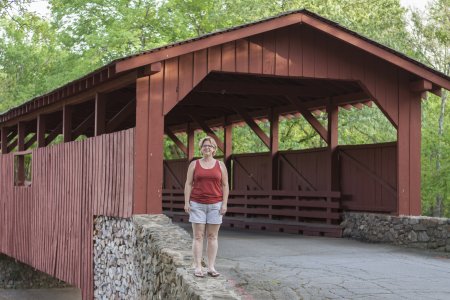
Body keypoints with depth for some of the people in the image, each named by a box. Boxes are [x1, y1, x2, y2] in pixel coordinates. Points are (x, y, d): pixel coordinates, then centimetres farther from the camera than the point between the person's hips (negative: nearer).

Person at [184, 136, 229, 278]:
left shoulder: (220, 165, 4)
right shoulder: (194, 164, 3)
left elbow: (225, 186, 3)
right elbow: (188, 184, 1)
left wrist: (224, 204, -6)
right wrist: (186, 202, -7)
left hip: (215, 205, 1)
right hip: (197, 204, 0)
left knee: (212, 236, 2)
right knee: (198, 236, -3)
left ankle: (211, 267, 6)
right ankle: (198, 267, -1)